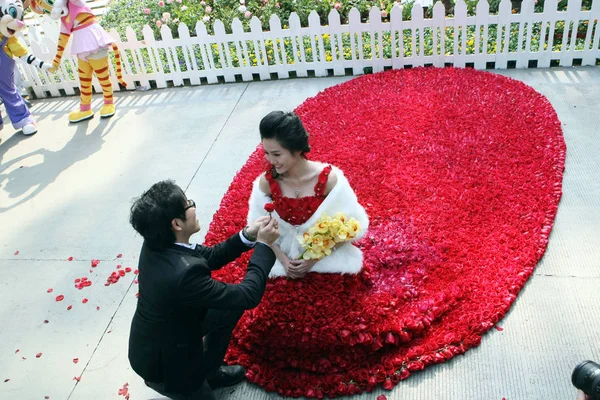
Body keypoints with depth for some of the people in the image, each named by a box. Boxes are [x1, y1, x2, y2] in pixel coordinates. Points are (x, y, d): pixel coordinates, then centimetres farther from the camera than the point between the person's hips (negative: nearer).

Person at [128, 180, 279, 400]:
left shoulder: (158, 244, -14)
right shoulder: (183, 271, -40)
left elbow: (209, 256, 1)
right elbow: (248, 296, -30)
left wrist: (248, 235, -10)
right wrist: (264, 244, -20)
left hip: (167, 328, 7)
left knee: (231, 306, 10)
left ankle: (209, 371, 26)